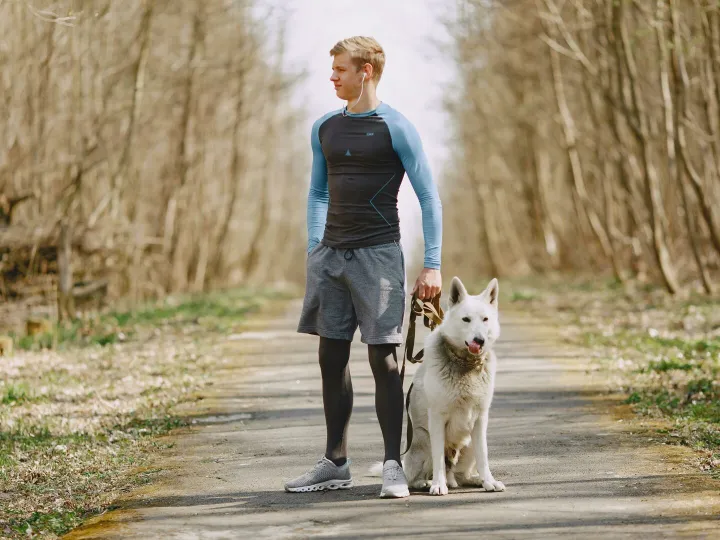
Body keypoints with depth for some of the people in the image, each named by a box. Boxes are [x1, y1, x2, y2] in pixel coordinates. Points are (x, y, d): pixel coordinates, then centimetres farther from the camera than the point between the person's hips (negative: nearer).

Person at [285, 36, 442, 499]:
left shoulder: (395, 128, -5)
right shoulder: (324, 129, 13)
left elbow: (429, 197, -5)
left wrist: (433, 266, -10)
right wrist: (314, 250, 14)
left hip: (378, 253, -6)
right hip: (331, 255, 6)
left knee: (383, 357, -7)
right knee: (332, 357, 7)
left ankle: (393, 465, -1)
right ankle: (336, 464, 15)